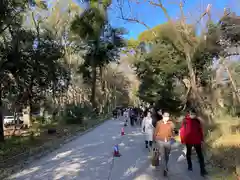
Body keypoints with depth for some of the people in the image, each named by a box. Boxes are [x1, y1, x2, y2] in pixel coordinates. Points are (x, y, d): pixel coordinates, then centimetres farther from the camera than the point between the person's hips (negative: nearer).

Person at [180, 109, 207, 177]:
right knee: (188, 153, 18)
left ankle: (202, 170, 0)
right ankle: (189, 166, 38)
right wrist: (183, 140, -7)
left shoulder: (198, 121, -1)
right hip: (188, 141, -1)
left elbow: (200, 130, 7)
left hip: (197, 141, 1)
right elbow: (182, 131, -7)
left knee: (200, 155, -4)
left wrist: (201, 139, 6)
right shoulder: (185, 121, -10)